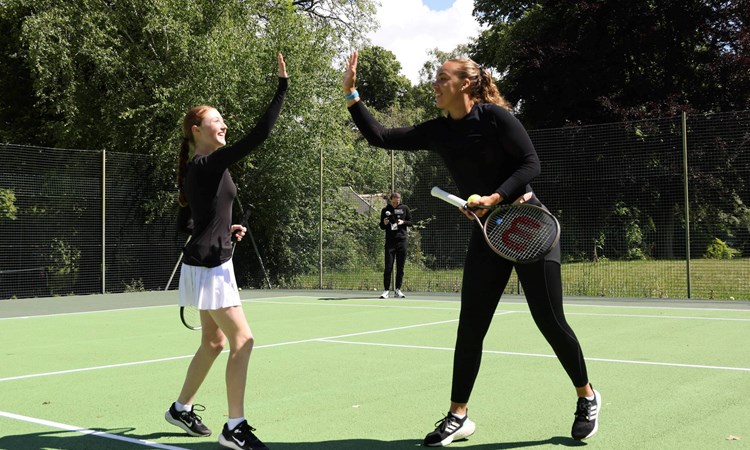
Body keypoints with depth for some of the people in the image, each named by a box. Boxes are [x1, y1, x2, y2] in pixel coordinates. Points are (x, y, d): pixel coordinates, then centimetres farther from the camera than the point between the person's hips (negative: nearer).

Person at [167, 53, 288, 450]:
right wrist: (282, 87, -23)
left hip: (209, 262, 10)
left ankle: (181, 408, 30)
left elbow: (191, 220, 21)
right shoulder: (210, 164, -17)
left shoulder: (197, 170, 12)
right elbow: (259, 135, -26)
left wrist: (227, 229, 11)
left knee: (214, 342, 17)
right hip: (209, 265, -10)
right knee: (242, 340, -8)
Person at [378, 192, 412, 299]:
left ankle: (398, 290, 14)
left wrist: (403, 222, -10)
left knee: (400, 267, 5)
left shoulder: (404, 208, 5)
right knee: (388, 267, -4)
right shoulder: (385, 210, 4)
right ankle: (386, 290, 1)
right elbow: (381, 226, 9)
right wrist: (384, 223, -13)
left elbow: (410, 222, 9)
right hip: (390, 242, -1)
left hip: (401, 241, 1)